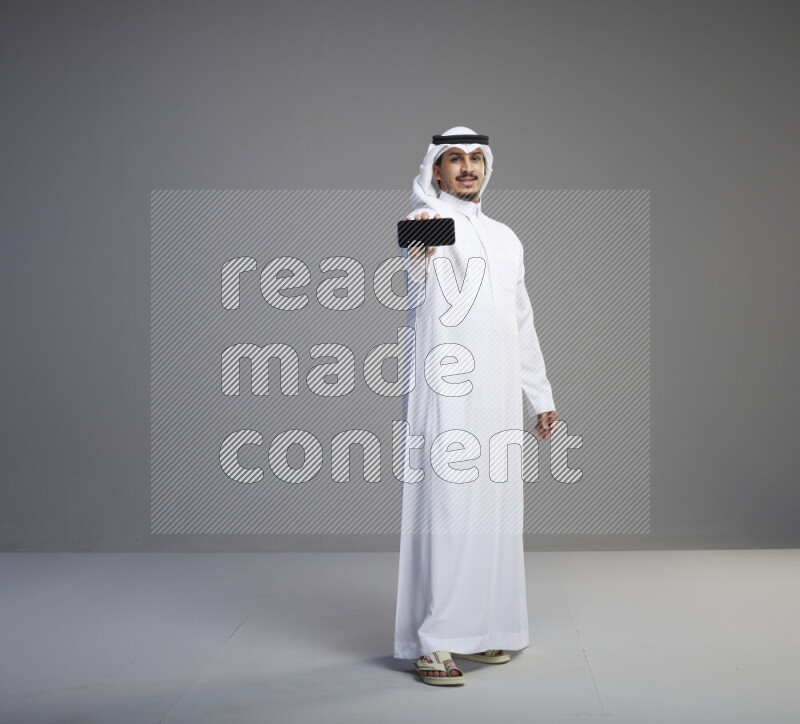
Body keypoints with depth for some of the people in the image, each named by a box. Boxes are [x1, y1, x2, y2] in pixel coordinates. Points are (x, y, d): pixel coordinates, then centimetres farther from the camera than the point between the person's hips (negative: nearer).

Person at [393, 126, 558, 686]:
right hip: (444, 395, -6)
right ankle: (431, 642, -6)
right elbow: (411, 292, -24)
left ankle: (479, 630, 18)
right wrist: (418, 252, -47)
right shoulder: (425, 223, -1)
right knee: (442, 508, -9)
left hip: (498, 398, 7)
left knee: (493, 509, 8)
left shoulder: (504, 238, 21)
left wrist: (541, 397, 22)